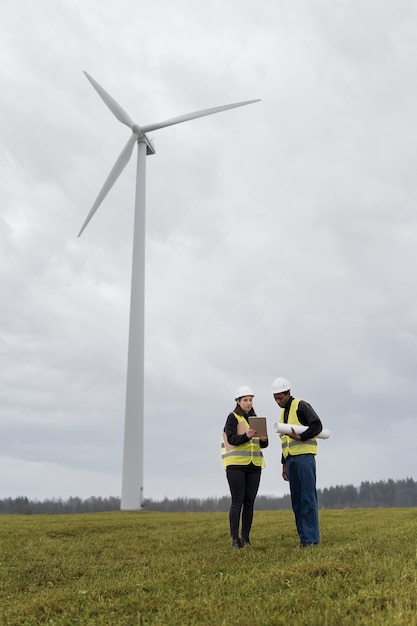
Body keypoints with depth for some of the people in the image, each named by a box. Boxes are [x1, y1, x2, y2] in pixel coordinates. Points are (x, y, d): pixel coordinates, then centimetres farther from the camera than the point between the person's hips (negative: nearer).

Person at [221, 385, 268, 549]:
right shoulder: (233, 417, -2)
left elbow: (263, 445, 12)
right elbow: (231, 439, -14)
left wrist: (264, 439, -11)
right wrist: (246, 436, -31)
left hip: (254, 465, 5)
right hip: (236, 465, -5)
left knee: (249, 503, 4)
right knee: (237, 502, -5)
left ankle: (245, 538, 11)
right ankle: (235, 539, -1)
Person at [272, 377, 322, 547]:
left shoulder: (301, 406, -4)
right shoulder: (283, 413, 21)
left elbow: (317, 426, -14)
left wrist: (300, 437, -23)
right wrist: (284, 464, 21)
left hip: (304, 456, -8)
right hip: (291, 459, 8)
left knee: (308, 498, -8)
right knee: (296, 500, 6)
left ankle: (311, 538, -5)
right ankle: (303, 538, 9)